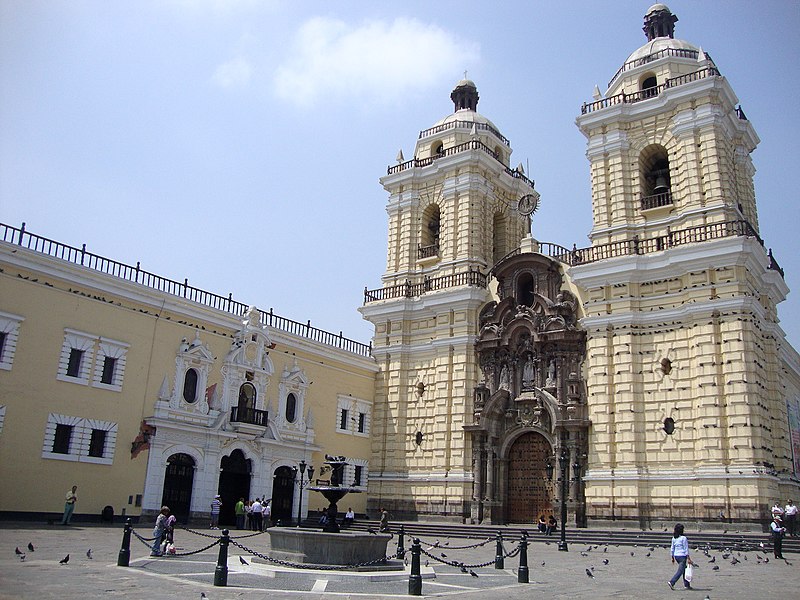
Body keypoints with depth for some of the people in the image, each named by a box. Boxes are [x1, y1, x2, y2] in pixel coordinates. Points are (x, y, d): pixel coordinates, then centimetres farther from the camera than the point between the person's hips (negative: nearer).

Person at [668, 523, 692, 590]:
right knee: (680, 571, -5)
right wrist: (688, 558, -9)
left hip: (676, 556, 7)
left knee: (684, 570, 19)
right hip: (682, 556, -7)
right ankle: (671, 582, -16)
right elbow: (686, 549, -12)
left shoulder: (674, 538, 6)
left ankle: (687, 585, 23)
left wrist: (672, 557, 18)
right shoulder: (683, 538, -12)